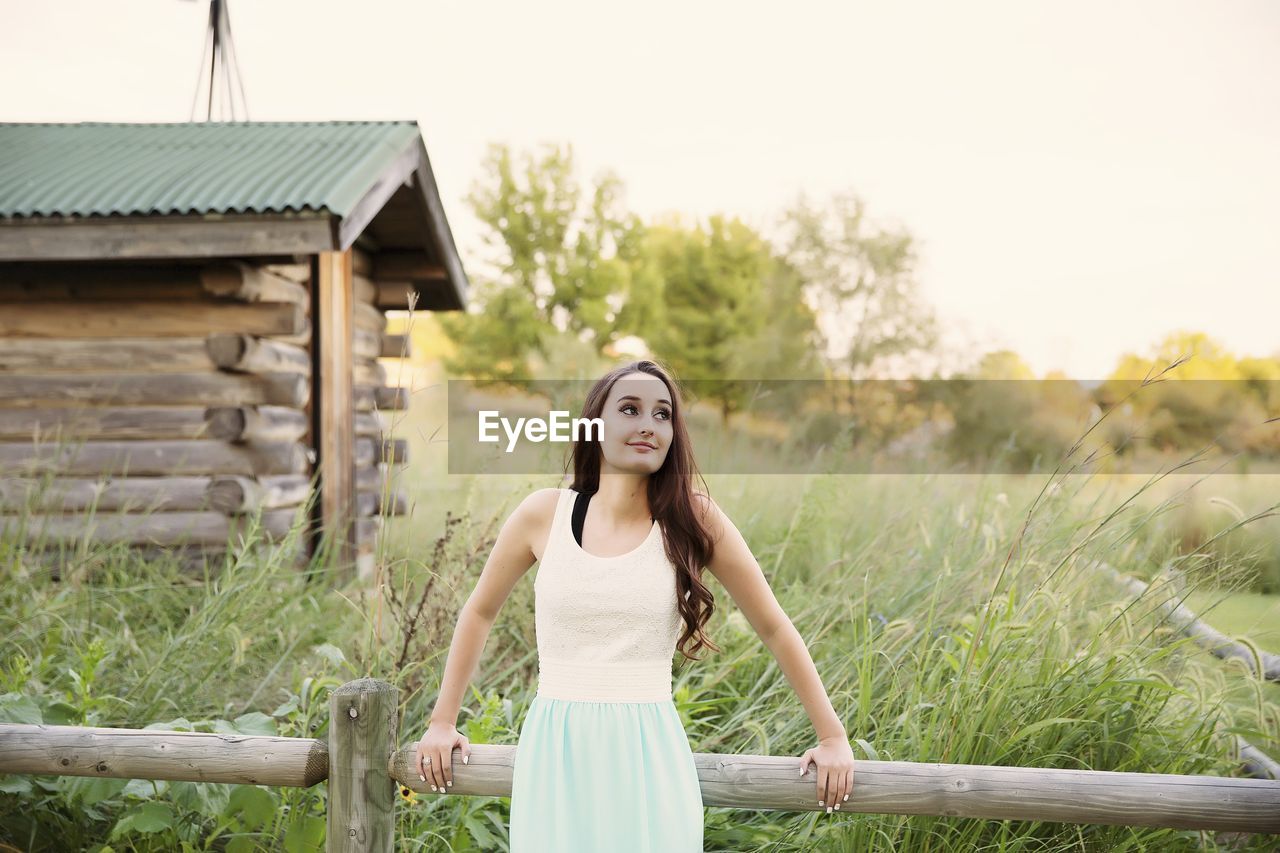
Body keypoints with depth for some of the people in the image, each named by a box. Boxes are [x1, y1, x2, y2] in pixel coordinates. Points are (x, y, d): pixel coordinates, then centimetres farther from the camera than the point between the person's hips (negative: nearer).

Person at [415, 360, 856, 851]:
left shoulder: (693, 519, -4)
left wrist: (833, 737, 4)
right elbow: (479, 612, 15)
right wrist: (442, 722, 17)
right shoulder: (544, 514, -1)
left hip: (648, 756, -1)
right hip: (556, 755, 1)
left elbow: (774, 628, 3)